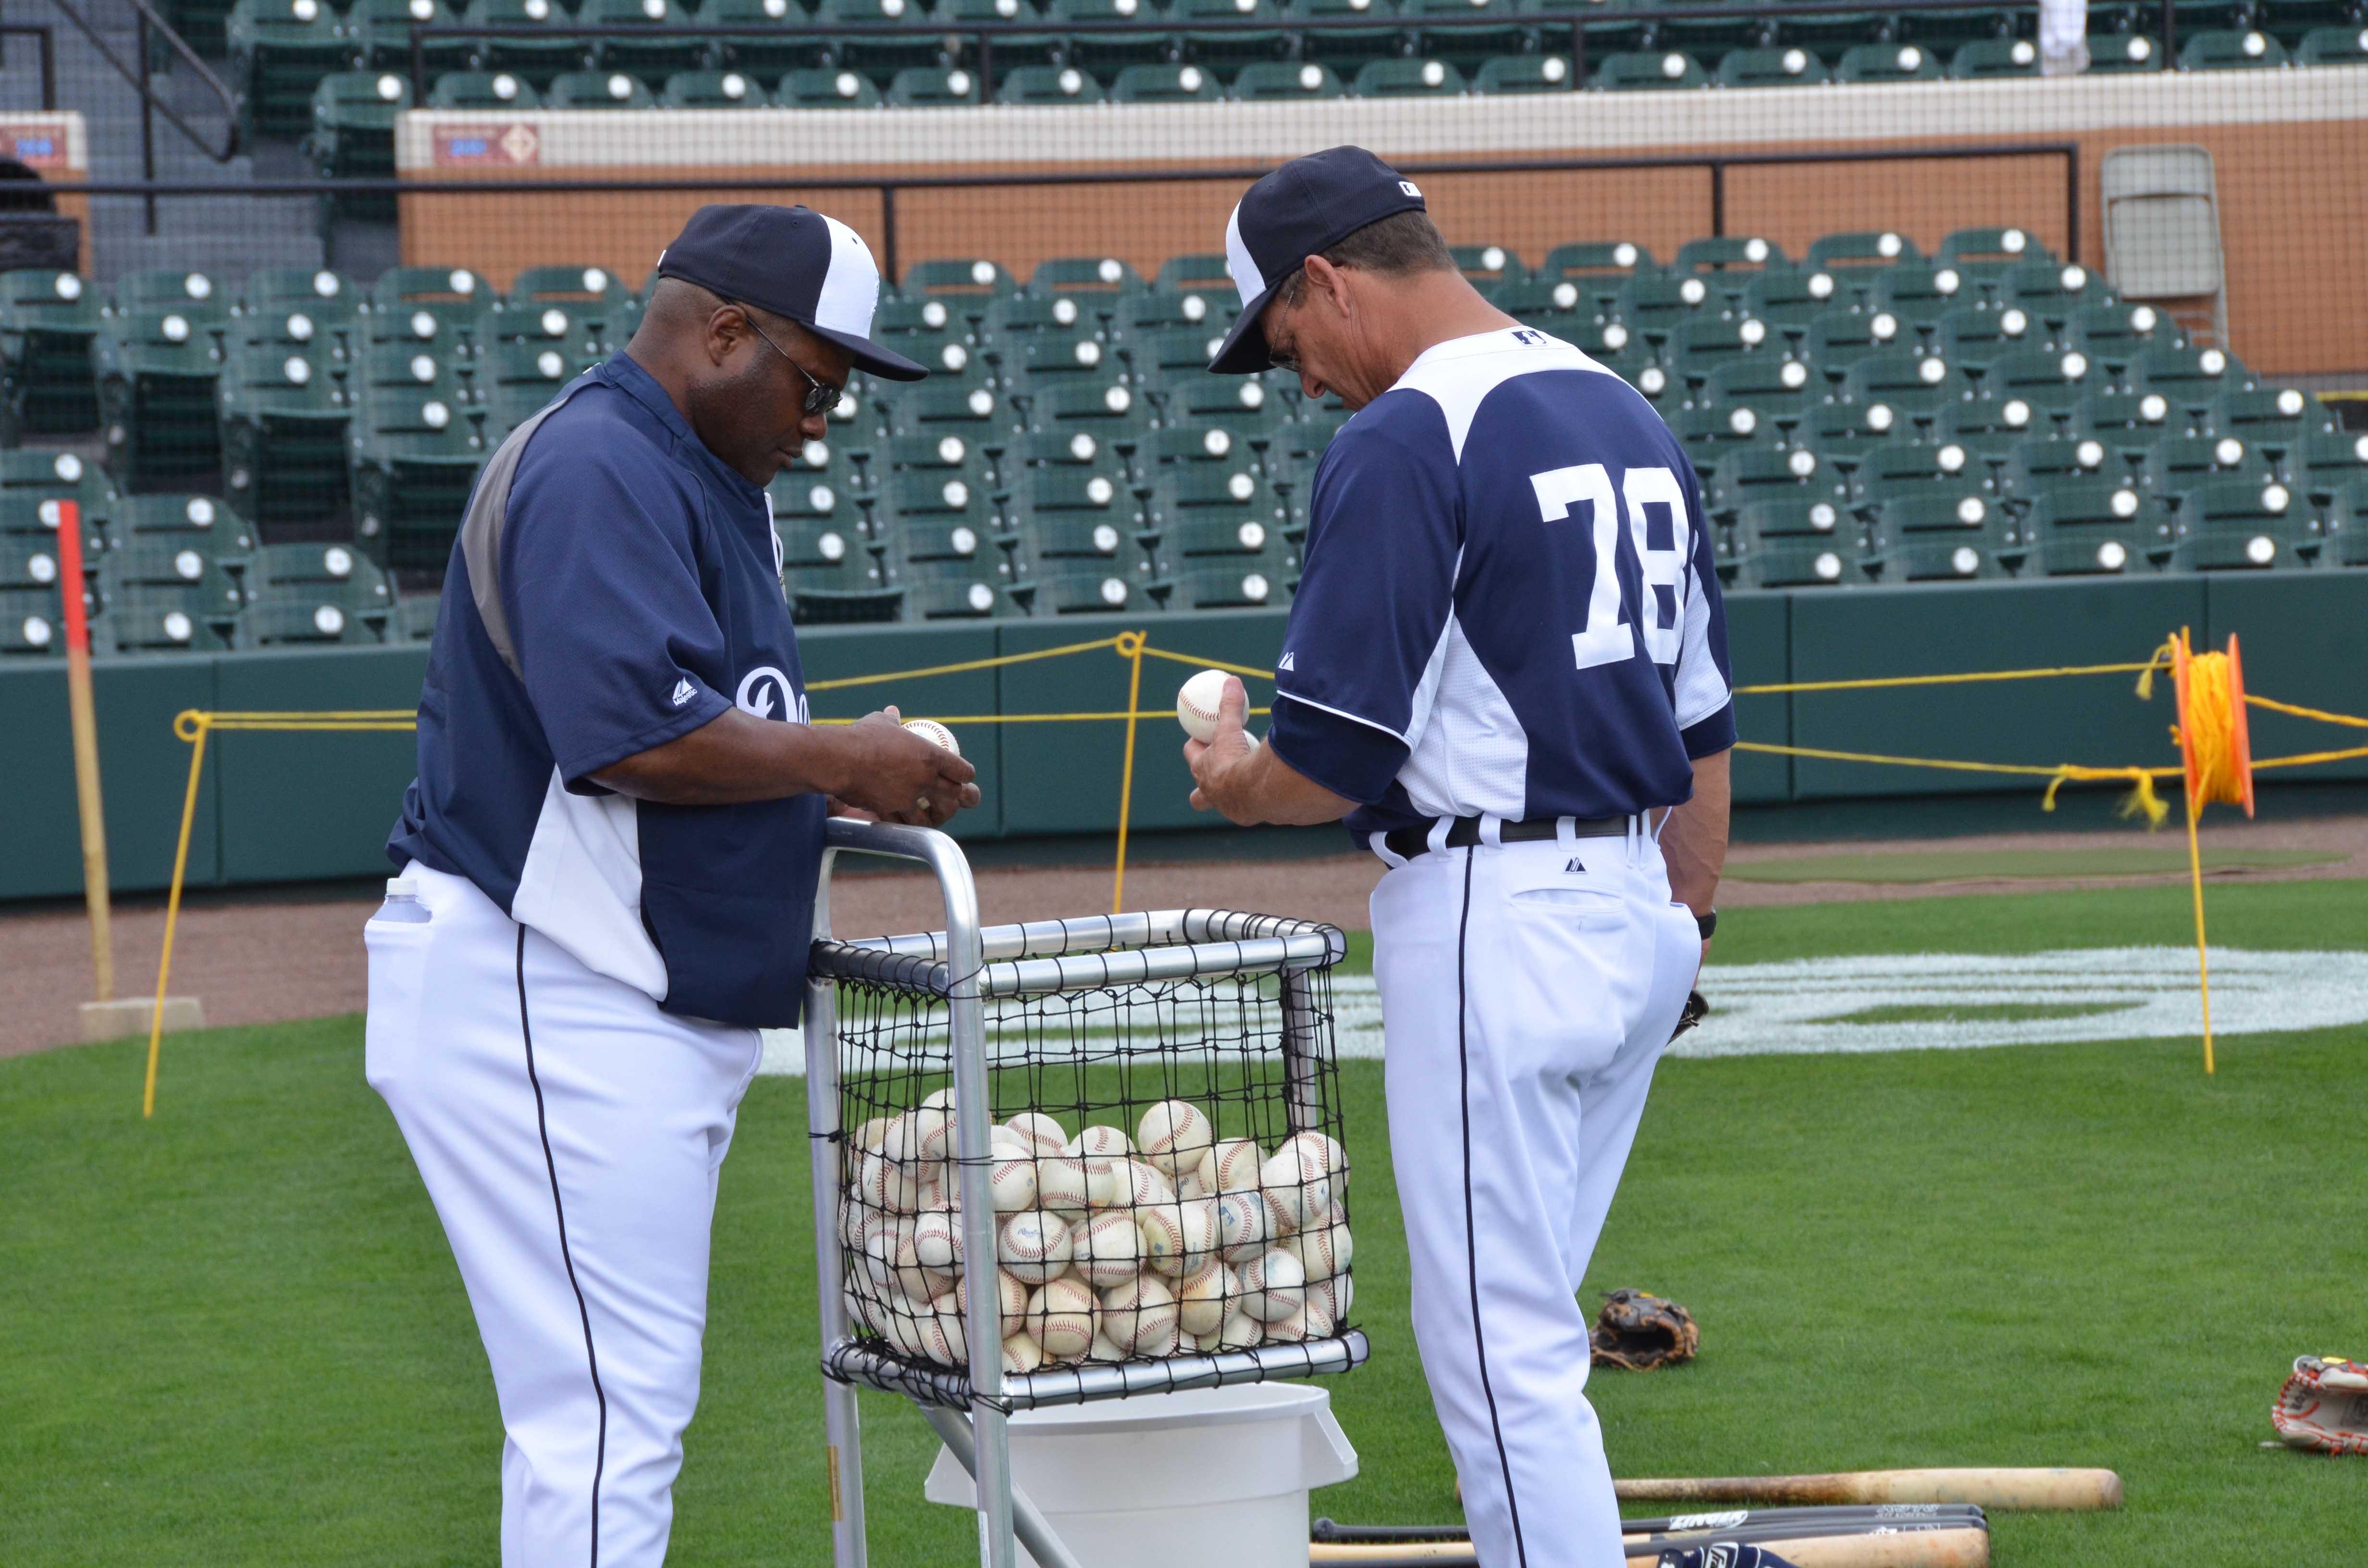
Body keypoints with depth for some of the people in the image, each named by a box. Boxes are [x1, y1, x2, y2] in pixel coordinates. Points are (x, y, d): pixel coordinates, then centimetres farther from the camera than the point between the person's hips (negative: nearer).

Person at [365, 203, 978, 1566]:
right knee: (613, 1413, -12)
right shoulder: (598, 468, -16)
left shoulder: (703, 479, 18)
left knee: (608, 1409, 16)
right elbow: (631, 736, -27)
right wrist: (840, 760, -15)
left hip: (661, 1019, 11)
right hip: (547, 1008, -11)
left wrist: (849, 781, 6)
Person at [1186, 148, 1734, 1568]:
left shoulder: (1406, 437, -13)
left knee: (1502, 1352, -5)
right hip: (1638, 916, 9)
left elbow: (1339, 757, -16)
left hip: (1494, 912, -9)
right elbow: (1704, 719, 19)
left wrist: (1234, 782, 4)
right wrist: (1689, 922, 25)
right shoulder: (1630, 414, 14)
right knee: (1525, 1329, 17)